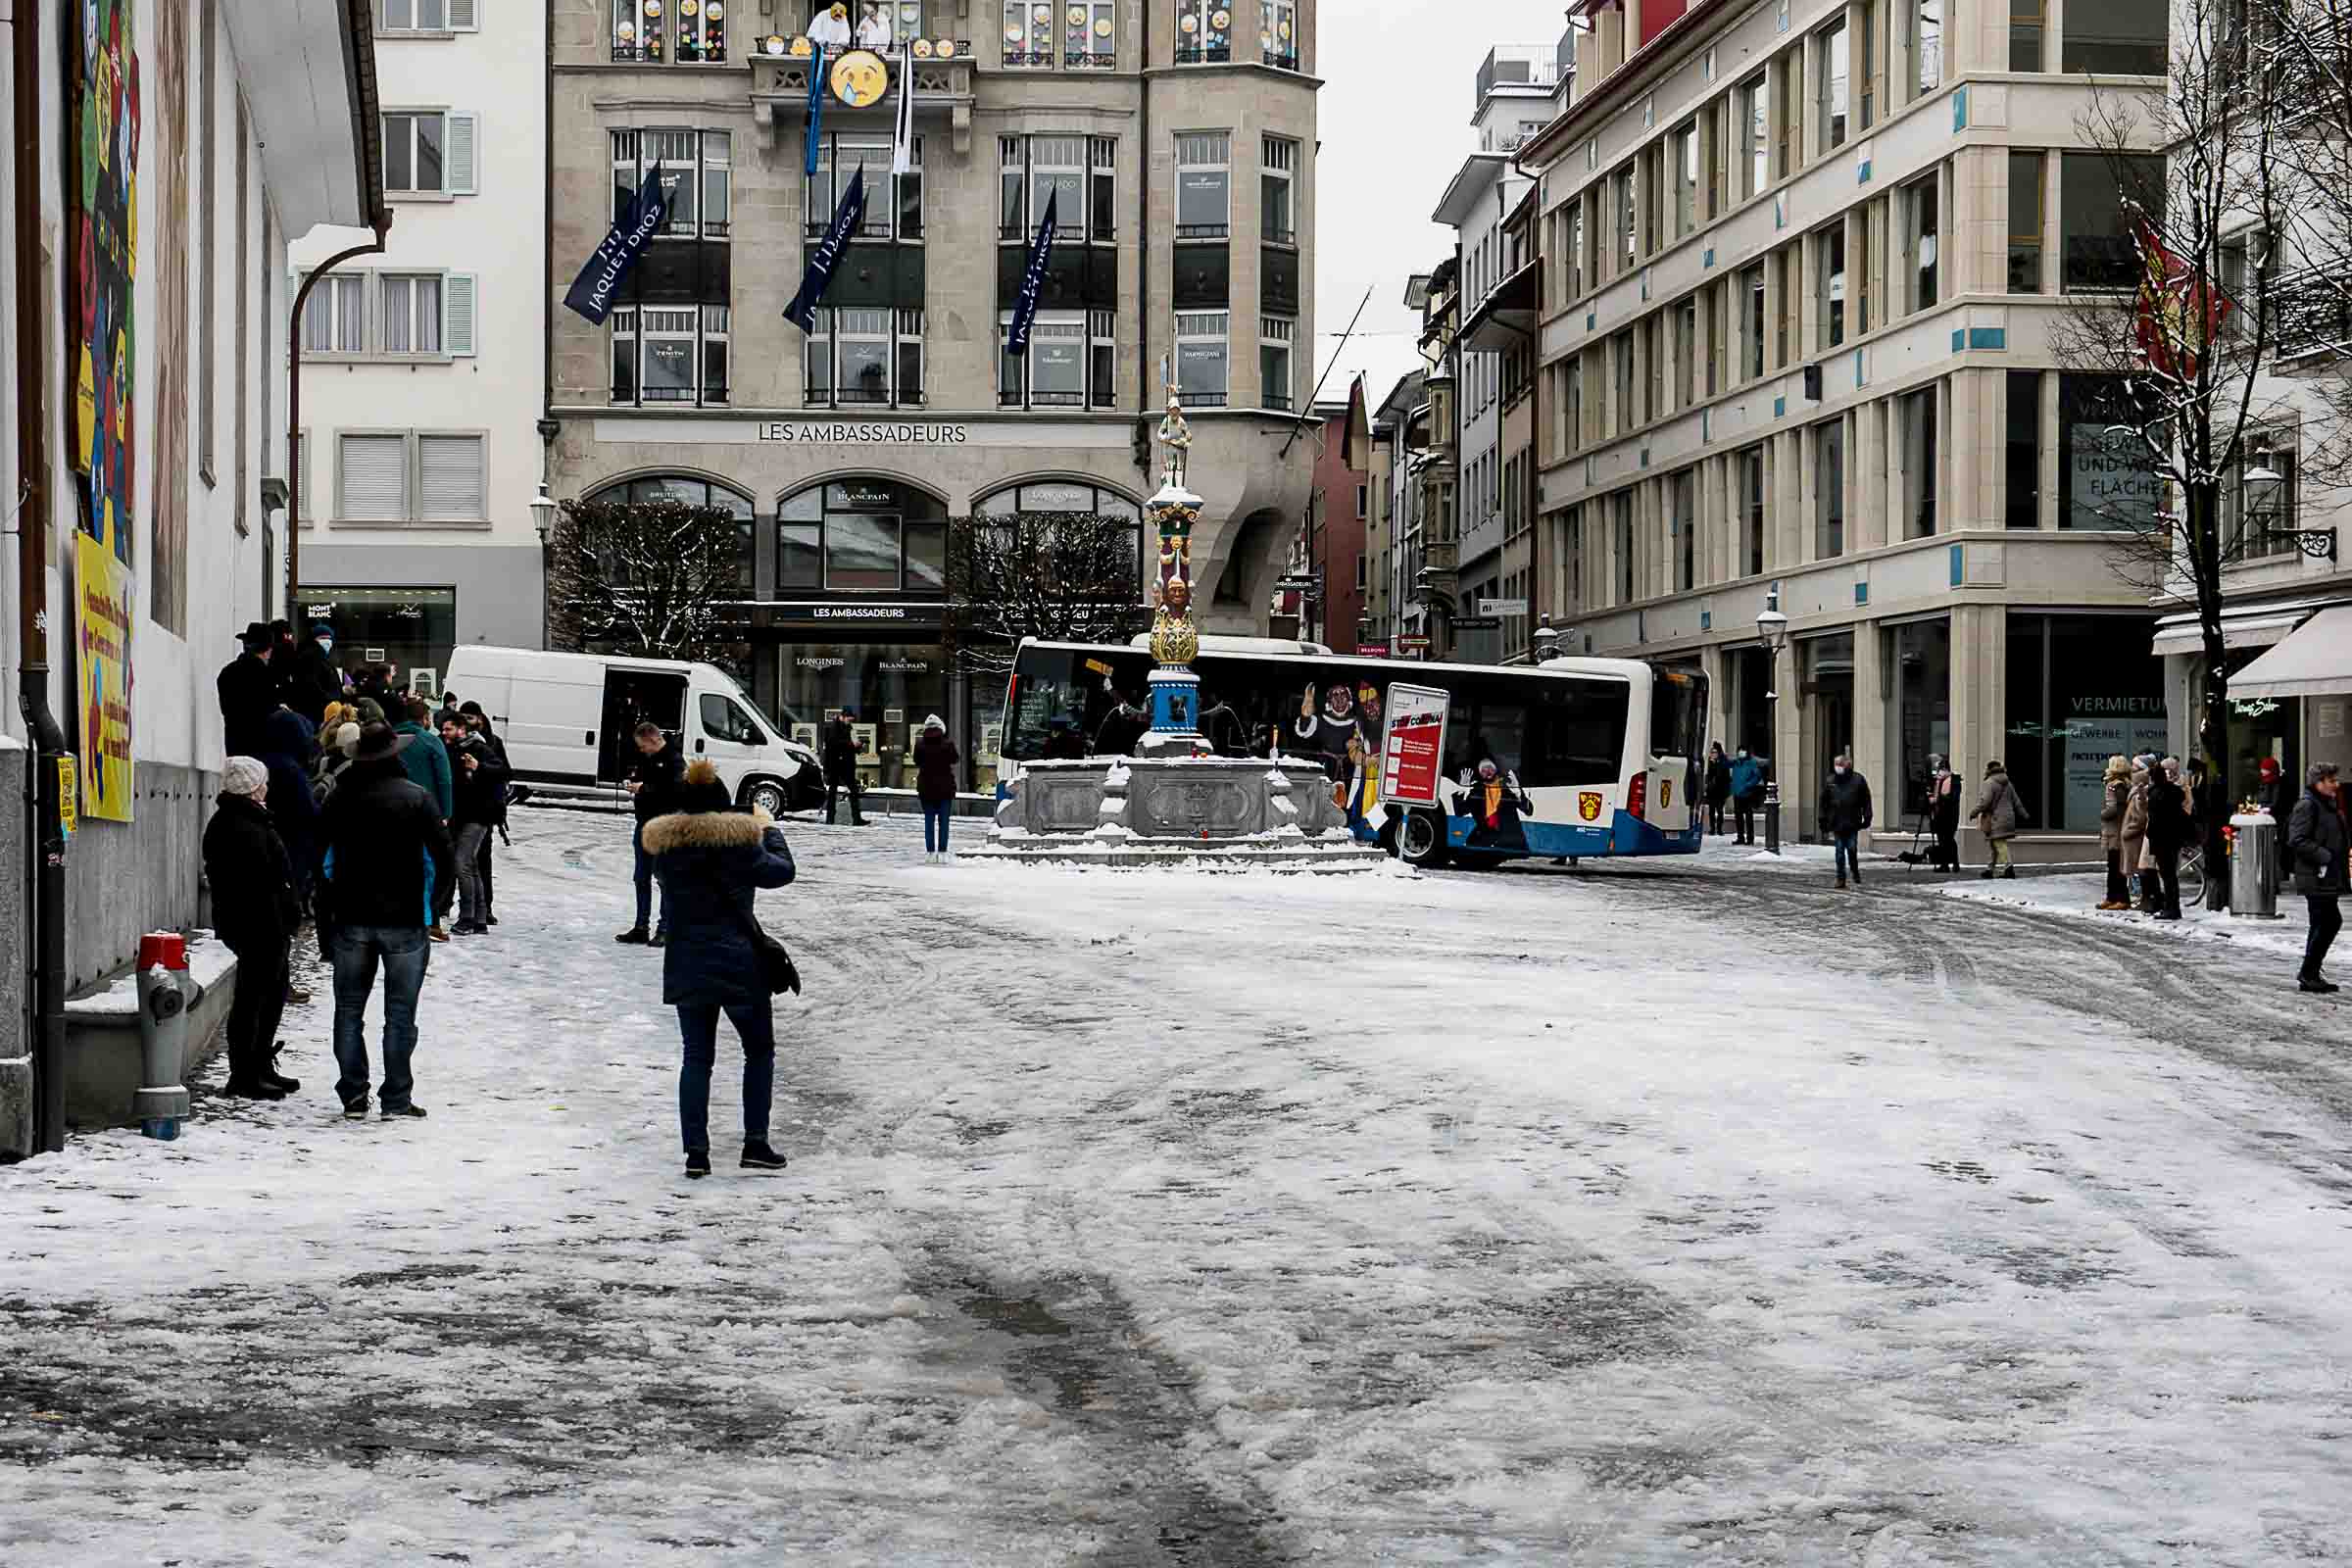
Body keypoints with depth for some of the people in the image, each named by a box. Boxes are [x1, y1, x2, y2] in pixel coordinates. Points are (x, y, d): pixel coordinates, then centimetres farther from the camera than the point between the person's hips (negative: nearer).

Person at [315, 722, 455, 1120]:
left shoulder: (341, 800, 2)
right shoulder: (416, 798, -6)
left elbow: (324, 866, 5)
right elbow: (445, 859, -7)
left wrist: (325, 927, 11)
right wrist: (435, 908, 8)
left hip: (351, 920, 2)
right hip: (405, 922, -2)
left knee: (349, 1009, 12)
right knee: (400, 1013, 3)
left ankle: (353, 1096, 10)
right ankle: (396, 1099, 3)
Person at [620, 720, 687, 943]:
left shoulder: (674, 761, -14)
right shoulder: (645, 757, 11)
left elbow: (673, 791, -26)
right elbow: (636, 774, 27)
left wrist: (644, 789, -19)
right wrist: (633, 780, 3)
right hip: (644, 824, 8)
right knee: (642, 878, 12)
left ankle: (665, 929, 6)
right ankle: (641, 928, 19)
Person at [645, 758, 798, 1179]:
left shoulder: (664, 843, -3)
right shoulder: (738, 837, -14)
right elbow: (780, 872, 0)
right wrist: (770, 829, 17)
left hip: (685, 966, 3)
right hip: (739, 964, -3)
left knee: (696, 1057, 10)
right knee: (759, 1051, 13)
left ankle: (696, 1151, 5)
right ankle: (755, 1144, 9)